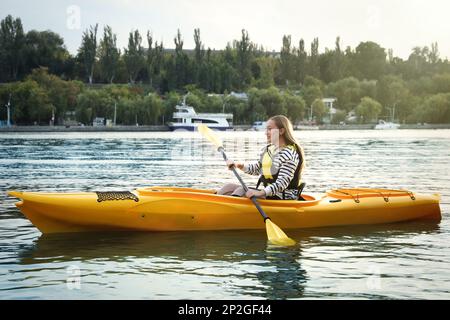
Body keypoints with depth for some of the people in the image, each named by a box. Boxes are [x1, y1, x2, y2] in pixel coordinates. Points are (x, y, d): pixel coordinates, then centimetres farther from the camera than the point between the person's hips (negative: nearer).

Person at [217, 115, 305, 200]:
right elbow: (257, 169, 25)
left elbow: (282, 183, -25)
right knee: (229, 187, 1)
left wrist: (261, 193, -37)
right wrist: (240, 165, 8)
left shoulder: (290, 154, -17)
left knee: (241, 191, -25)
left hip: (283, 199, -9)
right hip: (267, 193, 9)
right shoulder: (267, 149, 11)